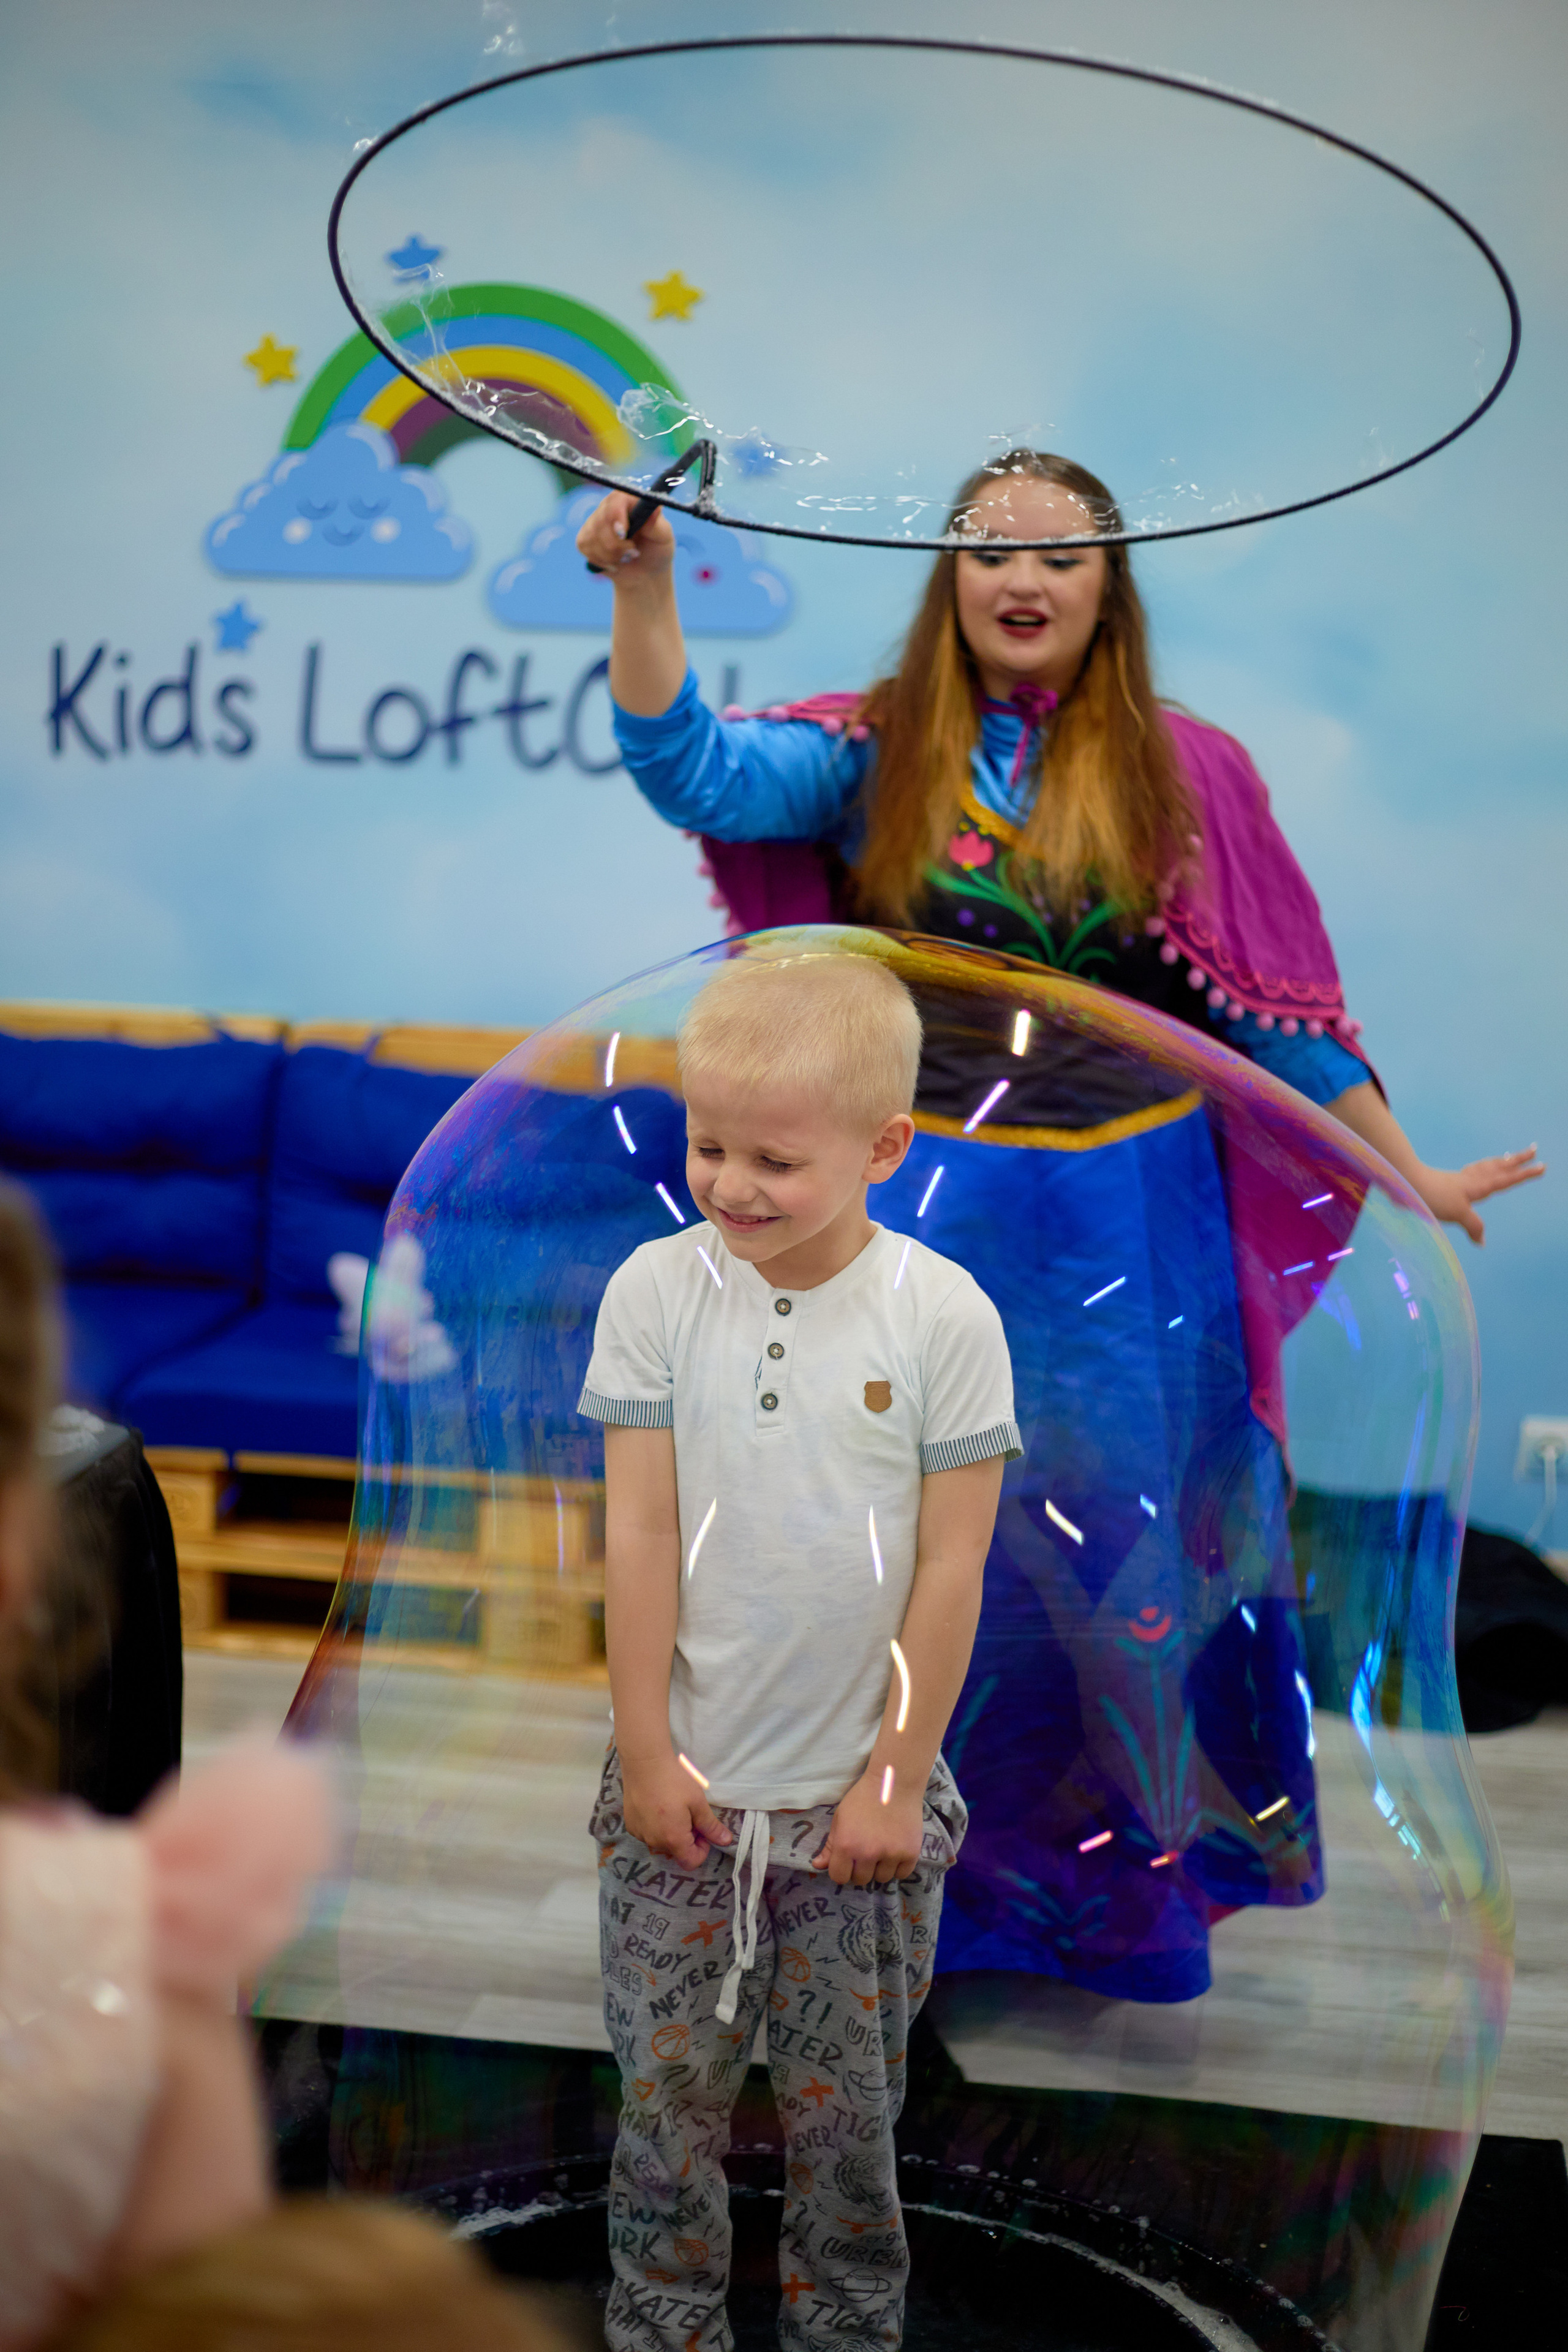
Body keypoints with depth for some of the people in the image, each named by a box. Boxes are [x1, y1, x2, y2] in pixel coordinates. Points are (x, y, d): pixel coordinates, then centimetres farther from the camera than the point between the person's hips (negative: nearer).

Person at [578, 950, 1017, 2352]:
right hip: (684, 1783, 1)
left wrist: (898, 1773, -5)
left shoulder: (945, 1316, -10)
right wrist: (645, 1749, -4)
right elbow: (640, 1534, -4)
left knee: (846, 2105, 12)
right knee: (669, 2091, 10)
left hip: (862, 1793, -1)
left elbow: (951, 1565, -6)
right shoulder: (657, 1290, -6)